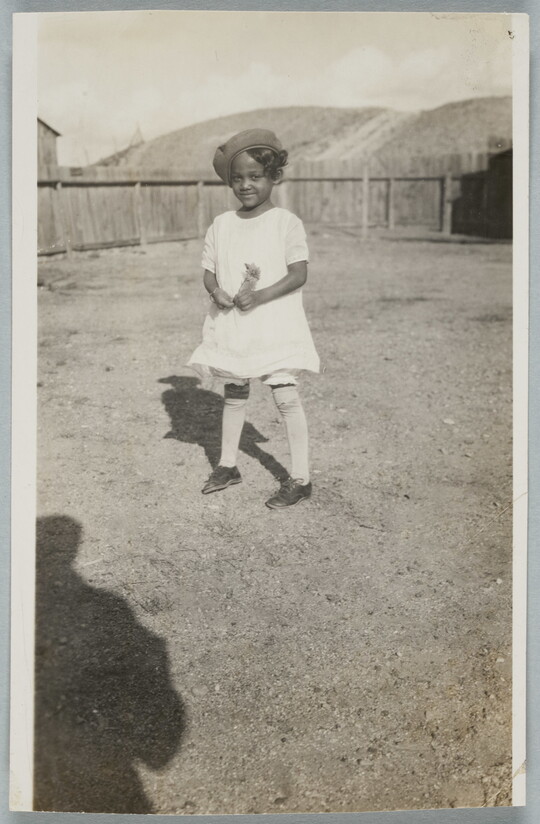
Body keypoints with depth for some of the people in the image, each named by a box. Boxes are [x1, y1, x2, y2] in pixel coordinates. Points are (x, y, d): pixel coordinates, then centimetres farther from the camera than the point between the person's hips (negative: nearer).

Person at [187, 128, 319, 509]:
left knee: (287, 396, -5)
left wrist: (260, 296, -24)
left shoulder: (287, 222, -8)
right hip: (231, 324, 5)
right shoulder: (221, 225, 6)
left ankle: (301, 478, 5)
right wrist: (218, 293, -14)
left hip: (275, 324, -5)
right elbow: (209, 271, 8)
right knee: (234, 393, 16)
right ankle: (228, 465, 32)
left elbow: (299, 273, -13)